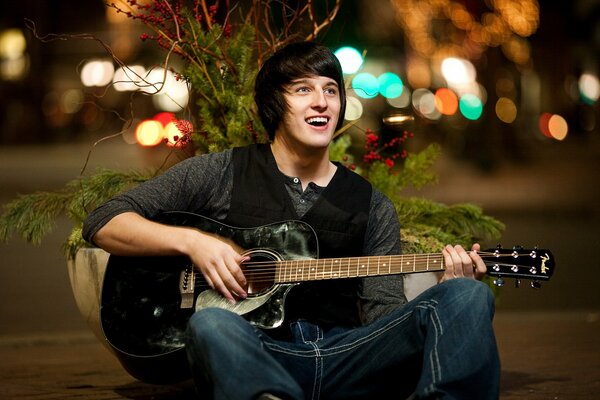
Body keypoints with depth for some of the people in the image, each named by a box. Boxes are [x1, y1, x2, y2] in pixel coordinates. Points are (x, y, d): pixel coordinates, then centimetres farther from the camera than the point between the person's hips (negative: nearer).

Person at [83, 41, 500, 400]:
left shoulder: (372, 207, 18)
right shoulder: (222, 173, 11)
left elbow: (384, 315, 12)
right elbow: (103, 223, 8)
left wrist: (448, 291, -8)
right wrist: (192, 241, -8)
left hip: (343, 356, 3)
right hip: (254, 352, -2)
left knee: (470, 297, -21)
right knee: (210, 324, -38)